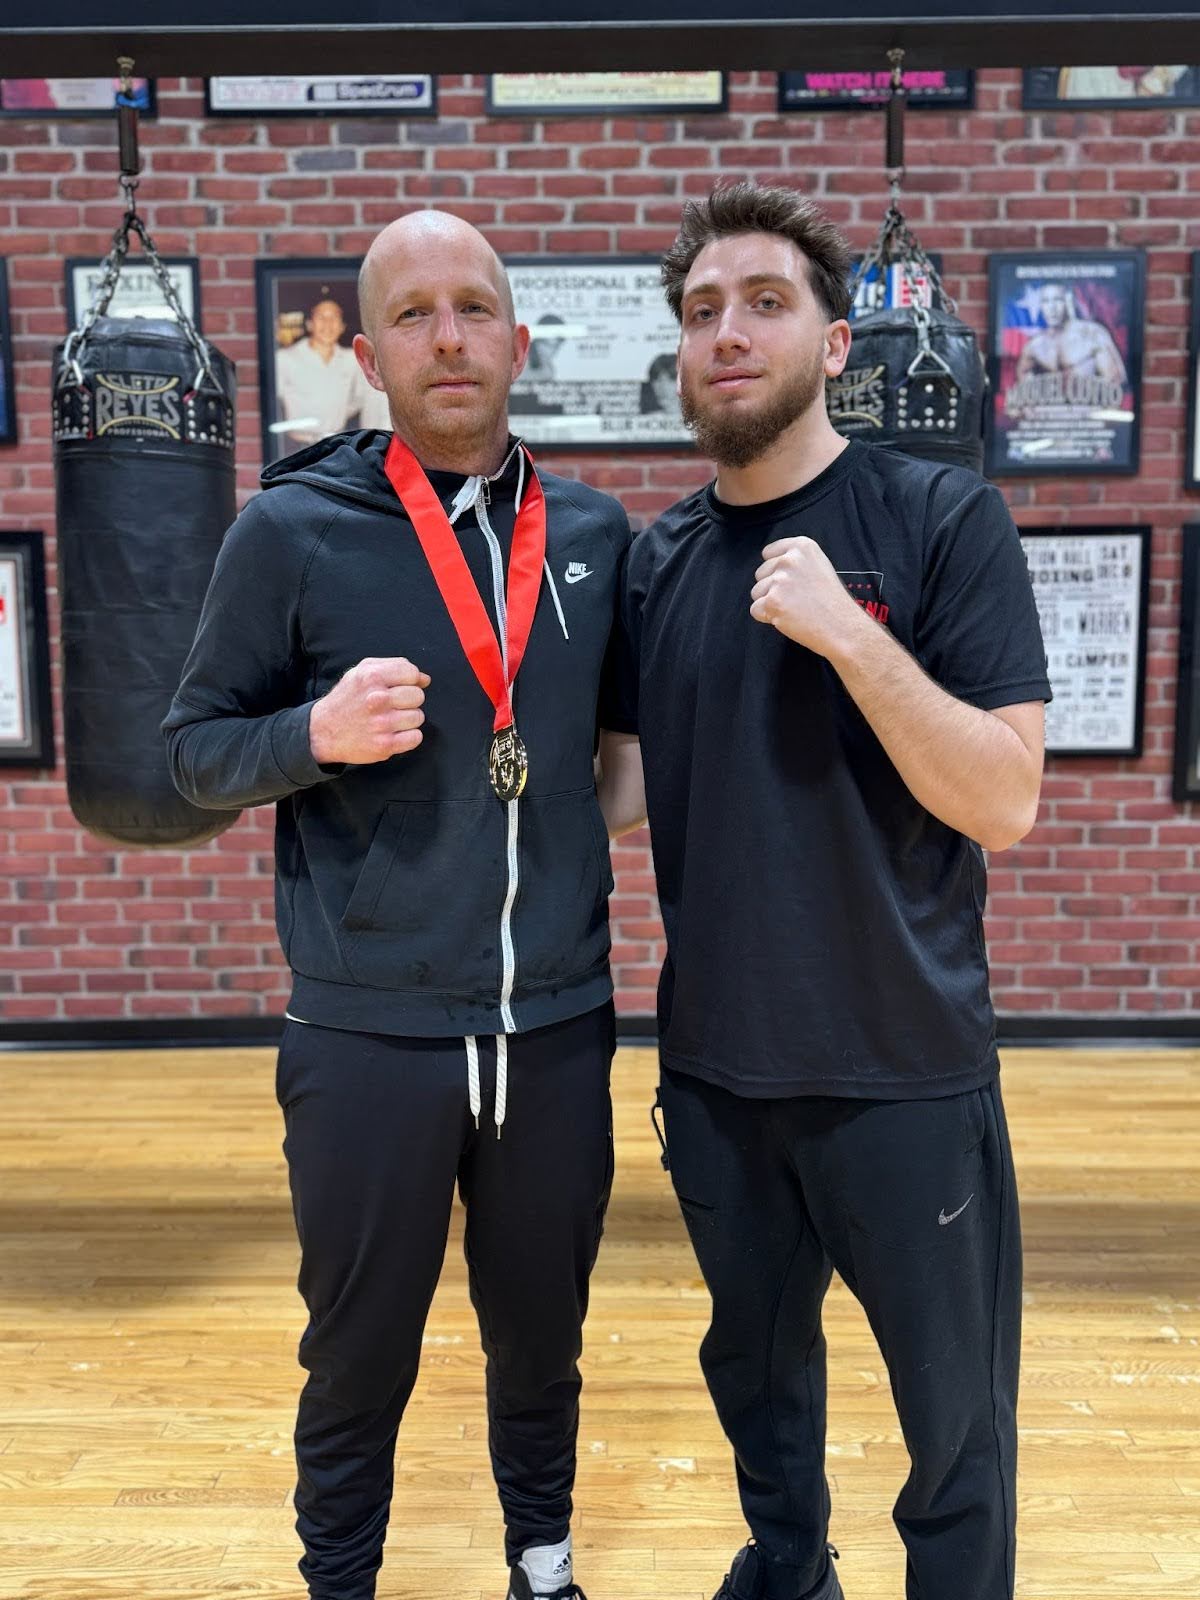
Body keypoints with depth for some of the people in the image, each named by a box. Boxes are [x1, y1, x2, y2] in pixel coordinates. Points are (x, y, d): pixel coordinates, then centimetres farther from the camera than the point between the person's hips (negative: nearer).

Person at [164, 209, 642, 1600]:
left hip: (558, 1027, 3)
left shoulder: (594, 532, 3)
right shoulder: (293, 530, -5)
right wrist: (317, 732, -20)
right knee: (358, 1354, 15)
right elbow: (197, 749, -2)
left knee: (541, 1335, 20)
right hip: (367, 1035, -2)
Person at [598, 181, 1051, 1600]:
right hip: (714, 1064, 4)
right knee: (756, 1362, 23)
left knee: (955, 1406, 12)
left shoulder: (942, 521, -10)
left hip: (905, 1068, -4)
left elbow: (1003, 803, -17)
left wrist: (848, 633, -25)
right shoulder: (656, 562, 2)